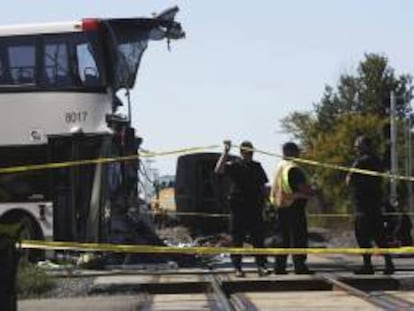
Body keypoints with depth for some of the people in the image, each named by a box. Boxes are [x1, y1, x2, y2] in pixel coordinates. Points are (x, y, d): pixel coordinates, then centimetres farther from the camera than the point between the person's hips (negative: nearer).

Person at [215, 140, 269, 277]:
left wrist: (262, 202, 7)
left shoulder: (257, 166, 12)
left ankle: (261, 266, 1)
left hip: (255, 208, 3)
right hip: (238, 207, -3)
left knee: (258, 238, 0)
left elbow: (262, 186, 18)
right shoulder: (233, 165, -1)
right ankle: (237, 268, 5)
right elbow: (218, 170, -19)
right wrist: (226, 152, -22)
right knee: (237, 239, 0)